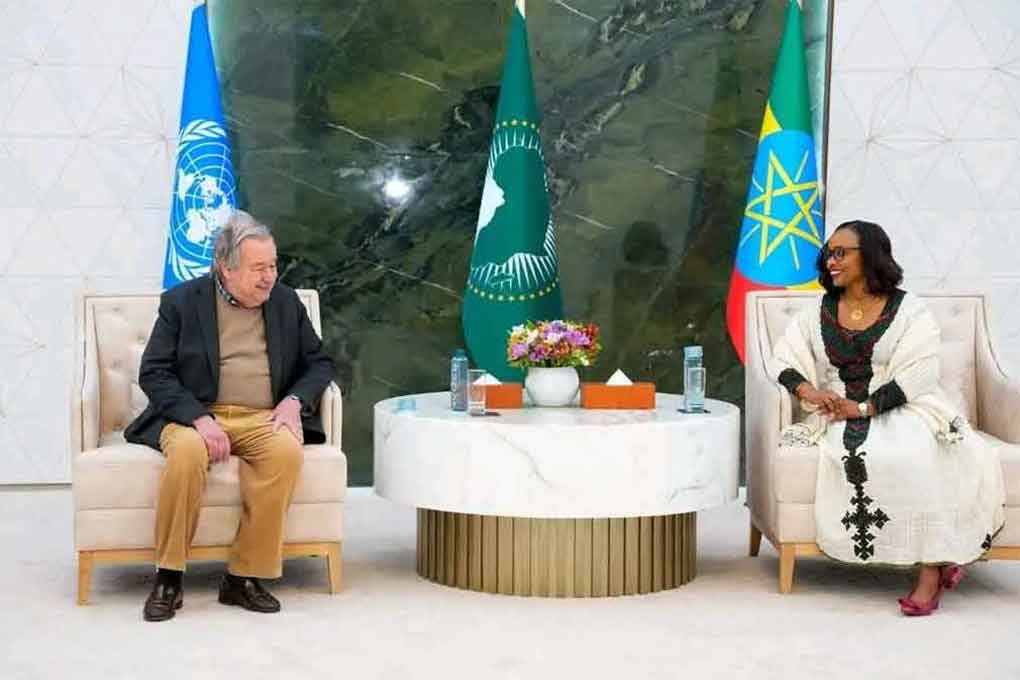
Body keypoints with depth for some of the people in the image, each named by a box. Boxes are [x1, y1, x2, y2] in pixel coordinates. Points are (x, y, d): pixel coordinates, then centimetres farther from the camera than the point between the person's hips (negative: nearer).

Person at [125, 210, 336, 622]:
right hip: (195, 416, -1)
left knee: (287, 449, -32)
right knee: (187, 449, -36)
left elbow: (318, 363, 16)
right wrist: (199, 418, -18)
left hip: (263, 419, 2)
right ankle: (168, 578, -21)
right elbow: (153, 373, -2)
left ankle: (245, 576, -21)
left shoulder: (286, 303, 12)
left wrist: (295, 400, -6)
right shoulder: (182, 301, 4)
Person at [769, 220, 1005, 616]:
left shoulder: (910, 311, 3)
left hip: (900, 411, -2)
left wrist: (864, 407, -18)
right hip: (839, 417, 2)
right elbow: (782, 360, 10)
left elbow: (916, 376, -7)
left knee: (917, 455, -36)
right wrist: (807, 390, -12)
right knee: (853, 456, -33)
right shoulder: (818, 313, 15)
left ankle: (931, 570, -29)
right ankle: (940, 560, -24)